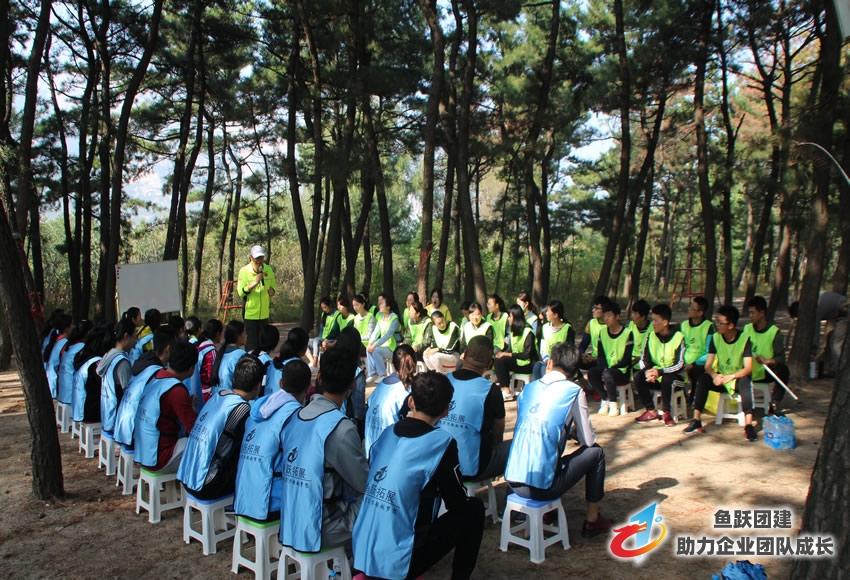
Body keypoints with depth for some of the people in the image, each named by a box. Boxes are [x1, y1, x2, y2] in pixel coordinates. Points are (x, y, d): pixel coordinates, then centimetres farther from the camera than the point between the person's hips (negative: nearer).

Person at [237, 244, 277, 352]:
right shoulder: (244, 271, -9)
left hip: (264, 313, 4)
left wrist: (272, 291, -9)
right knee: (251, 343, -1)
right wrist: (255, 283, -24)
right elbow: (241, 292, -13)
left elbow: (273, 286, 14)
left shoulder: (269, 270, 3)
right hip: (250, 313, -4)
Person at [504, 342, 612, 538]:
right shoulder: (574, 392, -3)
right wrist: (572, 434, 26)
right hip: (543, 487, -5)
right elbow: (588, 440, 3)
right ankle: (592, 521, 26)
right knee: (596, 452, 17)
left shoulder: (528, 388, 10)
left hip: (514, 482, 6)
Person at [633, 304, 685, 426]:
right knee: (638, 376, -21)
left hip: (674, 376, -5)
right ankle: (651, 411, -14)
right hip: (656, 375, 5)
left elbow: (680, 365, -19)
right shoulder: (651, 336, 1)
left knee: (665, 379, -37)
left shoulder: (678, 337, -14)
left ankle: (666, 412, -18)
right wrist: (647, 371, -24)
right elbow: (643, 359, -2)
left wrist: (659, 372, -30)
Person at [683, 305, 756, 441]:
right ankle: (697, 421, -28)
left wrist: (730, 377, -35)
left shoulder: (744, 339, -13)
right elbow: (708, 366, -8)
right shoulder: (715, 338, -4)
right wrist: (715, 375, -30)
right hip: (720, 379, 3)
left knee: (745, 381, -36)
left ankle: (748, 425, -38)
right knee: (703, 379, -27)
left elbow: (748, 368, -19)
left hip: (737, 379, -3)